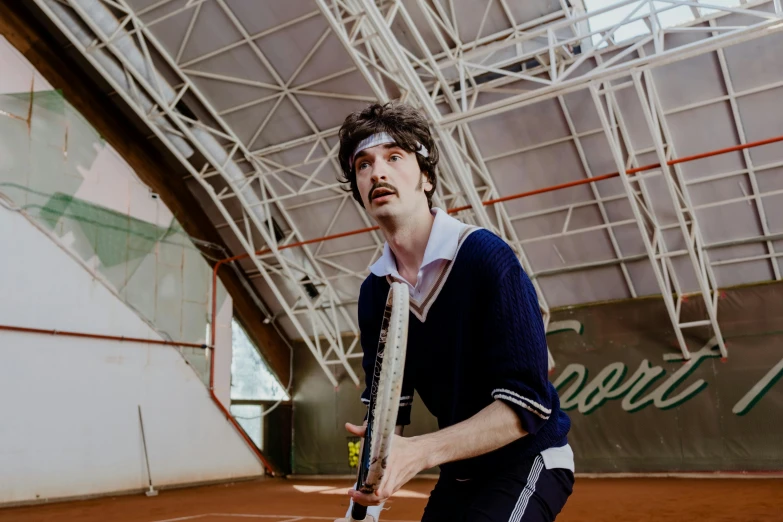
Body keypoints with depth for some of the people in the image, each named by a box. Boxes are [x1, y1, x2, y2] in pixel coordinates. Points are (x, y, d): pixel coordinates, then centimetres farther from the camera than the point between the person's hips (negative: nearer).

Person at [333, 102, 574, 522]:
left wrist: (419, 452, -36)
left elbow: (527, 405, -25)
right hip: (460, 473, 6)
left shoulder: (486, 257, -22)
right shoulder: (374, 292, -1)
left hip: (527, 462, -6)